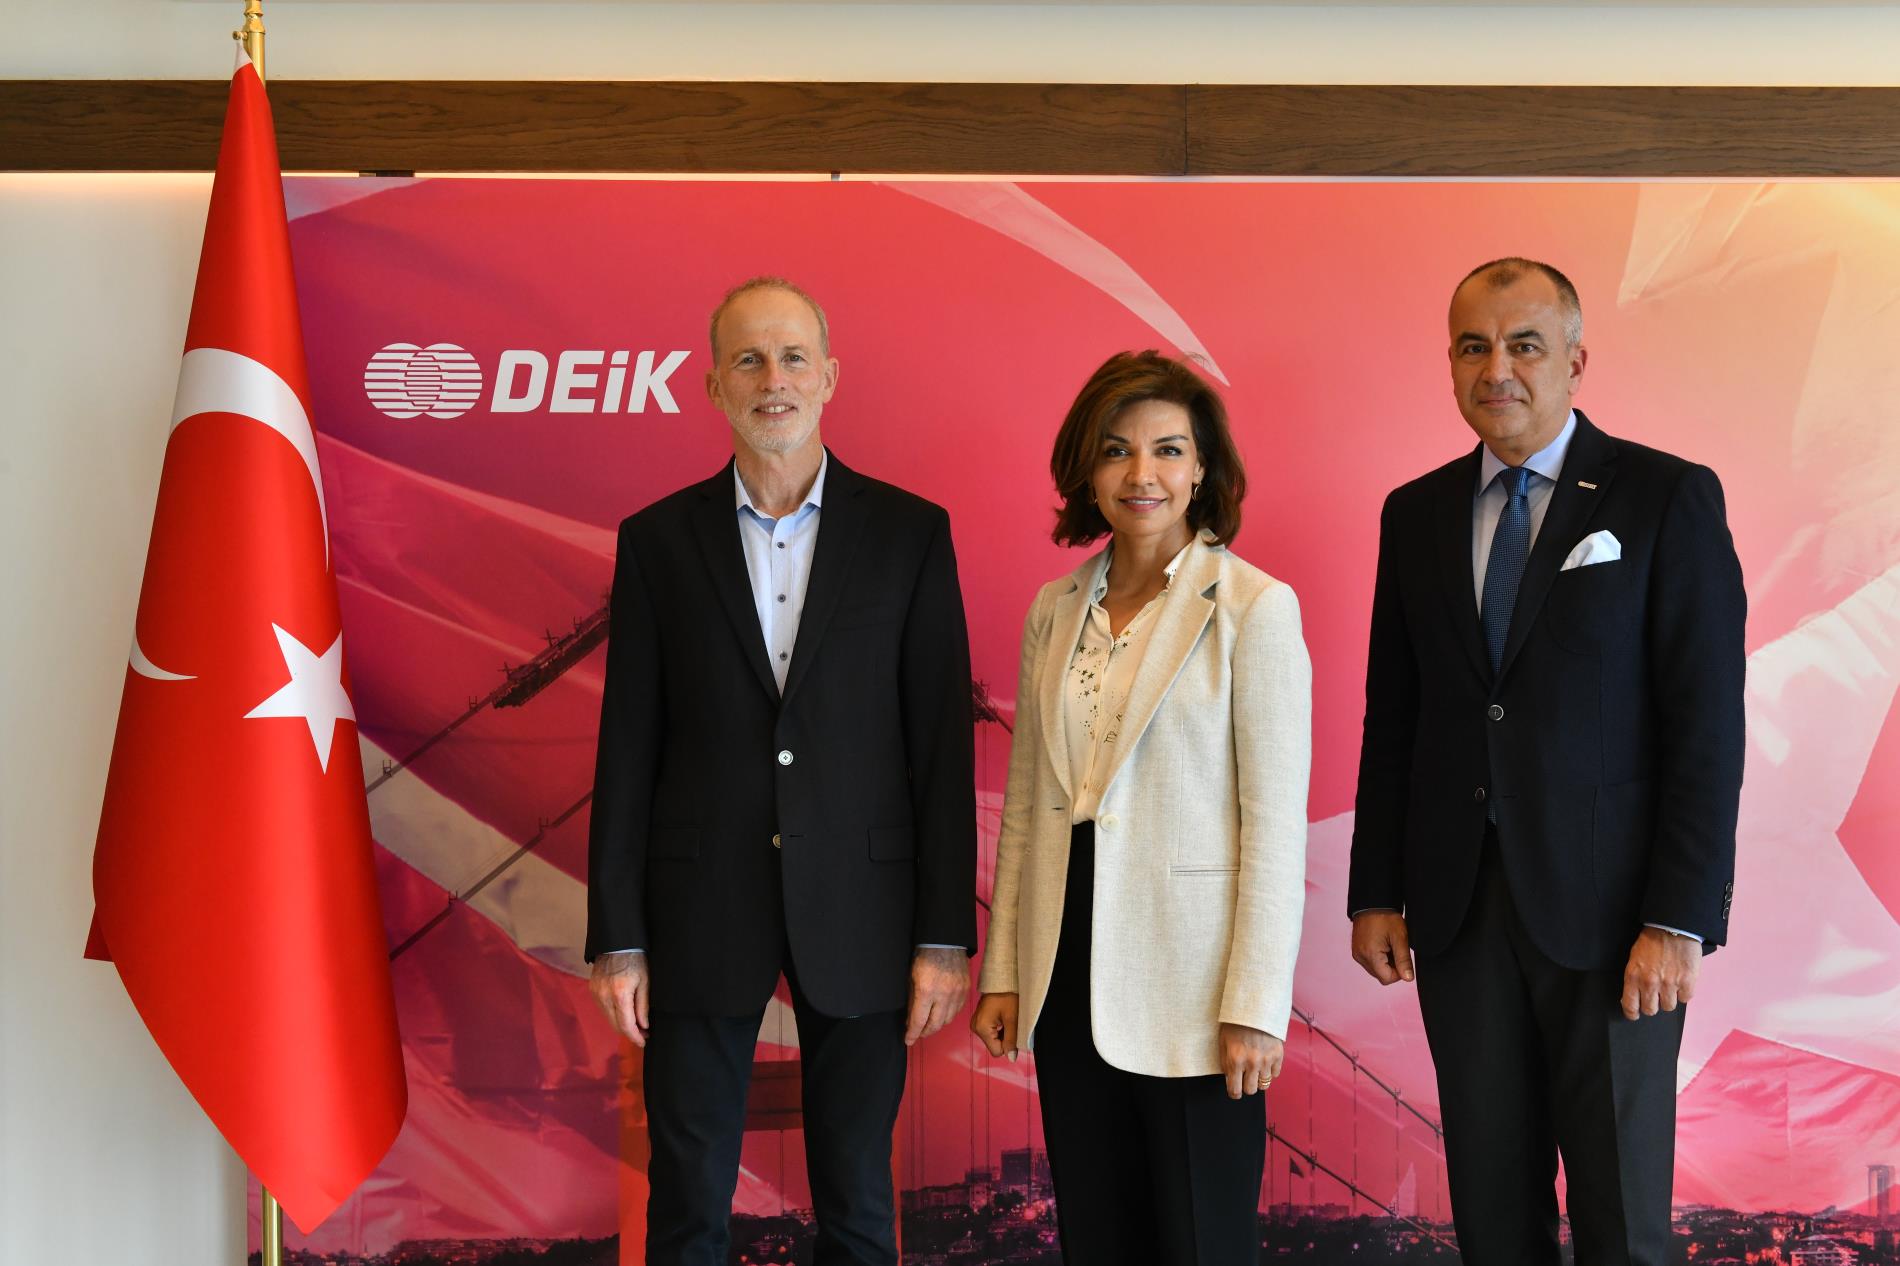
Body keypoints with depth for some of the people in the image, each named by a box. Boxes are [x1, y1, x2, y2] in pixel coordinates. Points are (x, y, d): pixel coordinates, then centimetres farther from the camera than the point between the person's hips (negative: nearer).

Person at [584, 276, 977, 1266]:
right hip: (702, 910, 1)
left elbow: (942, 743, -1)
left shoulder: (909, 532, 1)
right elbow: (628, 749, 3)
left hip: (858, 908, 0)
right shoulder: (658, 539, 3)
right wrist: (617, 936, -1)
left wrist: (945, 934, -4)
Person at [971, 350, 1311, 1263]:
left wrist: (1255, 1006, -13)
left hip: (1189, 982, -5)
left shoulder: (1254, 607, -7)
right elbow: (1026, 801, 12)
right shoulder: (1055, 610, 8)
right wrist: (1003, 971, 10)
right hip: (1071, 979, 5)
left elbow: (1275, 819, -10)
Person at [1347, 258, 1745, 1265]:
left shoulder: (1667, 497, -4)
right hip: (1459, 904, 4)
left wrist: (1680, 919, -14)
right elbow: (1392, 717, 12)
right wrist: (1375, 893, 8)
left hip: (1606, 902, -4)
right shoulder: (1416, 513, 9)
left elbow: (1707, 720, -8)